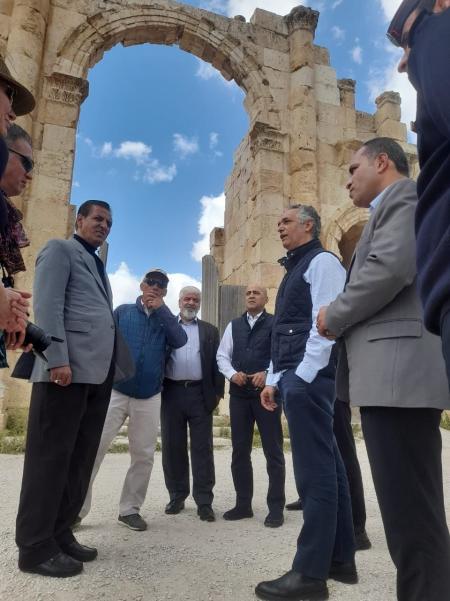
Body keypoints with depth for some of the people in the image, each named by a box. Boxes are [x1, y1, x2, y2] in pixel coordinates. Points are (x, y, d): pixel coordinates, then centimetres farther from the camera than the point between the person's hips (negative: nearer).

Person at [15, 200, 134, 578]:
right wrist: (58, 359, -20)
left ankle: (60, 533, 20)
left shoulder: (98, 266, 28)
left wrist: (131, 344, 11)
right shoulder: (60, 250, 5)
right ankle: (35, 546, 8)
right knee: (50, 456, -2)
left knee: (80, 459, 10)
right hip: (68, 366, -8)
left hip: (99, 371, 8)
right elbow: (47, 306, -9)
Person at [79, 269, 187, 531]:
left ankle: (130, 508, 22)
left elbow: (180, 341, -10)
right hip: (115, 391, -2)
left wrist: (161, 309, -12)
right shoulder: (122, 312, 6)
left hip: (149, 397, 2)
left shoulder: (167, 318, 9)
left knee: (144, 455, 7)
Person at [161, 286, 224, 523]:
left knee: (202, 448, 1)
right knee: (172, 447, 7)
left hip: (200, 393, 0)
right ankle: (177, 496, 21)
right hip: (172, 392, 1)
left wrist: (217, 392, 0)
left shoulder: (210, 331, 13)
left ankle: (204, 501, 8)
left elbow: (217, 362, 8)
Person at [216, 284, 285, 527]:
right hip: (239, 393, 4)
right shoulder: (233, 326, 14)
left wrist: (267, 374, -21)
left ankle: (276, 508, 15)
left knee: (273, 451, 3)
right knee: (240, 451, 11)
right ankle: (243, 504, 25)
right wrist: (232, 374, -9)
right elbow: (222, 356, 10)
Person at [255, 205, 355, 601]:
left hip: (309, 376, -10)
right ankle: (340, 559, 22)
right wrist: (274, 379, 17)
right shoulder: (293, 270, 25)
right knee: (326, 467, 12)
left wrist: (301, 378, -19)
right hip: (293, 377, 10)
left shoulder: (322, 261, -2)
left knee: (314, 471, -6)